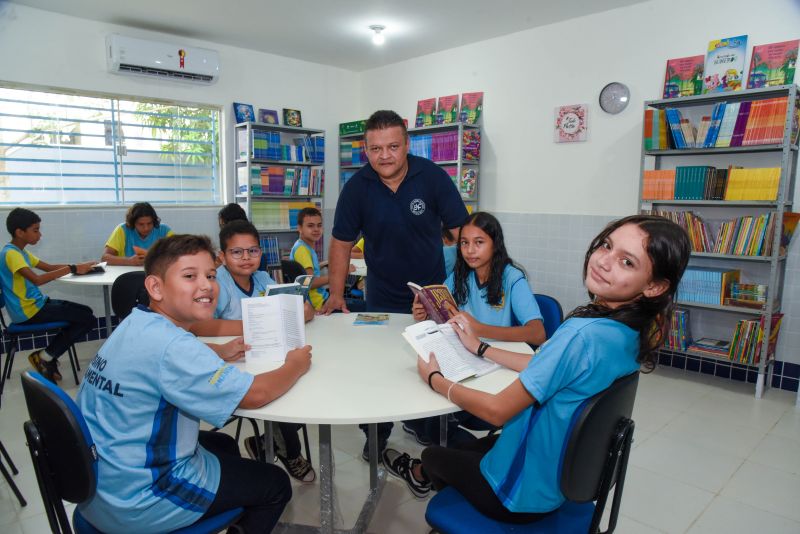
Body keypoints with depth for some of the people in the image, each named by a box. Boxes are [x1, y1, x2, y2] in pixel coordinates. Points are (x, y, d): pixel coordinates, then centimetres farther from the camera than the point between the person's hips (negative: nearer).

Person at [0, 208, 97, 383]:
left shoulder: (21, 252, 13)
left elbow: (49, 267, 17)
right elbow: (37, 279, -32)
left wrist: (80, 266, 3)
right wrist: (72, 269, -30)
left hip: (36, 304, 10)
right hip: (29, 311, -10)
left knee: (85, 312, 14)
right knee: (89, 319, -12)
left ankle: (48, 358, 12)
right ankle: (45, 357, 1)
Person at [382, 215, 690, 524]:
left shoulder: (582, 335, -35)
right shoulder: (629, 332, -8)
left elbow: (497, 411, -26)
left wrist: (434, 380, -11)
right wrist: (480, 348, 11)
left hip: (523, 495, -6)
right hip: (564, 480, 6)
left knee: (434, 454, 22)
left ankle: (421, 472, 55)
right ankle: (426, 476, 56)